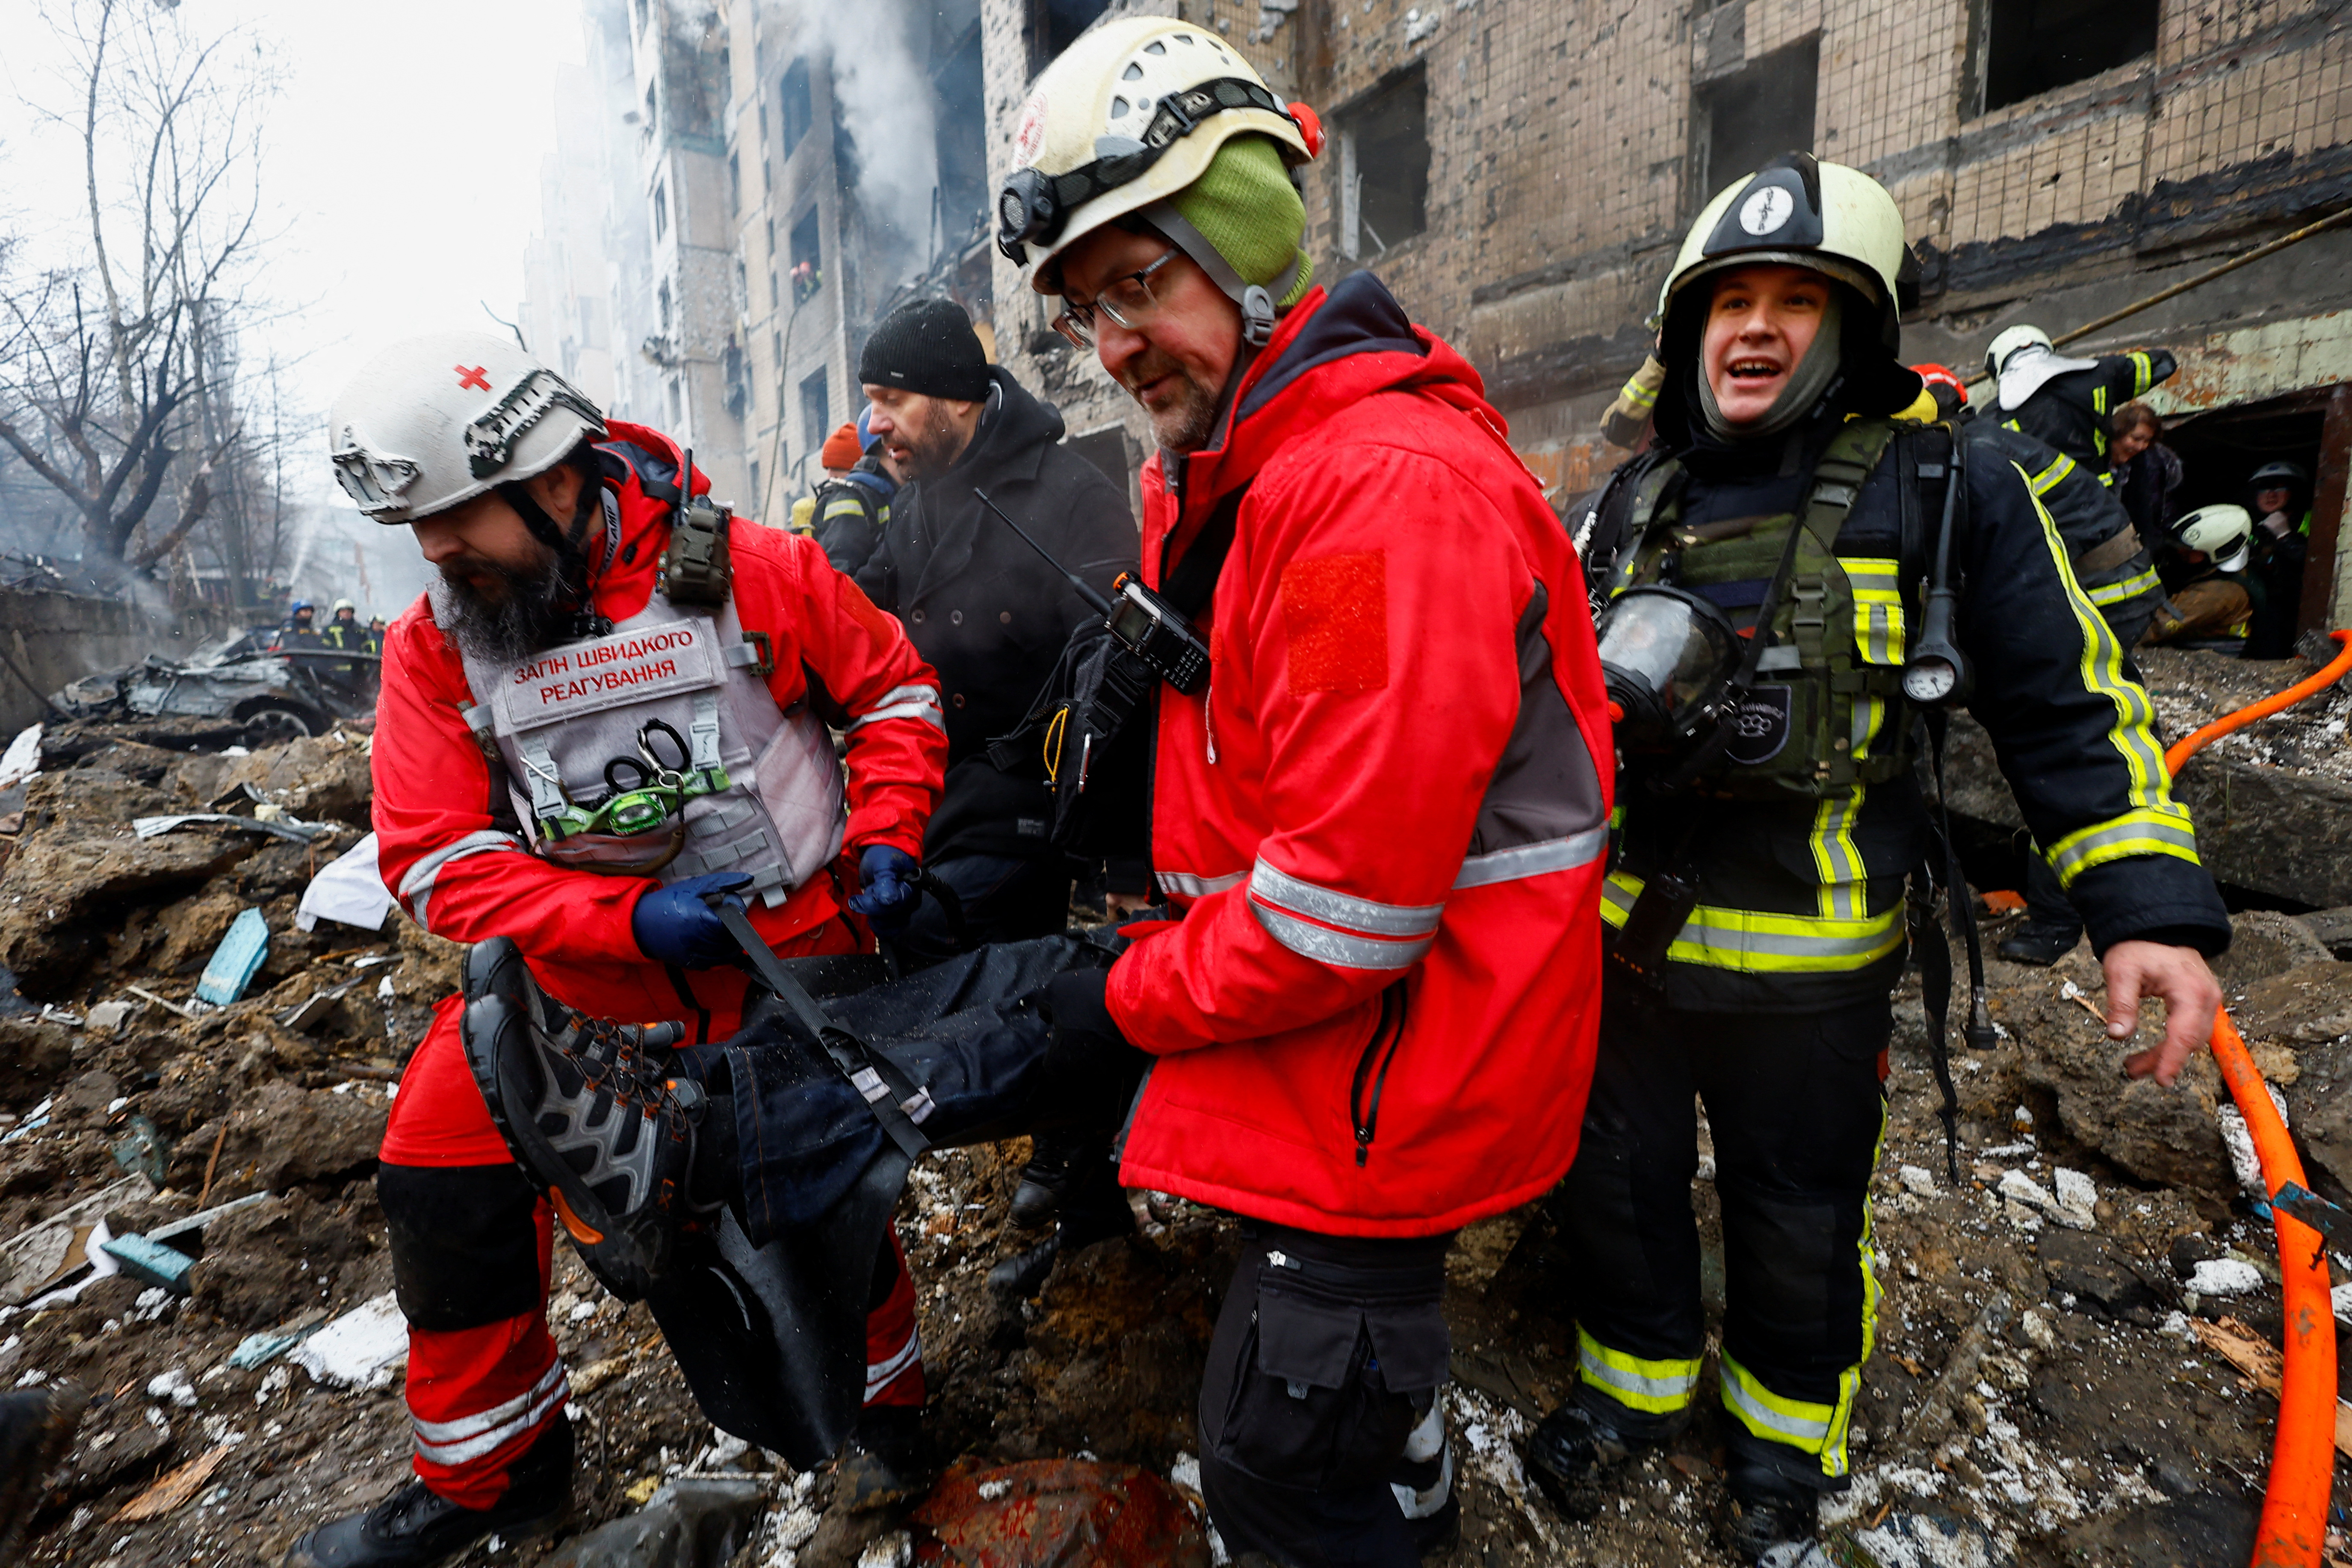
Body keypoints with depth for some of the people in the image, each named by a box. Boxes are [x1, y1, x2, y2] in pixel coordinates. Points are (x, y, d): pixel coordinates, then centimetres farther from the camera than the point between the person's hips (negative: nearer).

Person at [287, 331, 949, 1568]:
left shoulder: (751, 573, -13)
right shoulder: (434, 644, -5)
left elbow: (894, 688, 0)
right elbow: (438, 861, -8)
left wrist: (884, 833, -12)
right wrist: (625, 920, -22)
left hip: (785, 943, -3)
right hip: (576, 956, 4)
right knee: (441, 1163, -1)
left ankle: (887, 1396, 35)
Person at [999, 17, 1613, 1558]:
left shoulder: (1387, 483, -26)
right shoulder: (1213, 472, 8)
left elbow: (1350, 894, -28)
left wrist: (1135, 995, -13)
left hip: (1391, 1059, -9)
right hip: (1316, 1028, 9)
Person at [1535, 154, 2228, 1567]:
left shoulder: (1946, 489, -6)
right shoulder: (1639, 504, 5)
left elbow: (2072, 708, -4)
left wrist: (2149, 909, -13)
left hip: (1809, 960, -3)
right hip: (1619, 933, 4)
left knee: (1798, 1224, 17)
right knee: (1615, 1183, 18)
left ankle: (1784, 1446, 44)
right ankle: (1635, 1385, 45)